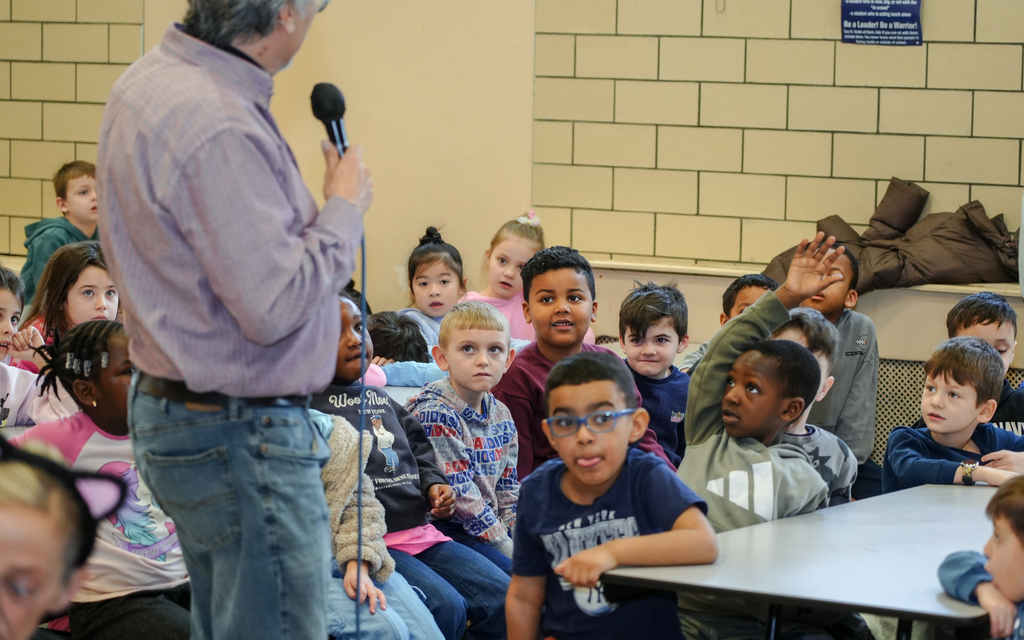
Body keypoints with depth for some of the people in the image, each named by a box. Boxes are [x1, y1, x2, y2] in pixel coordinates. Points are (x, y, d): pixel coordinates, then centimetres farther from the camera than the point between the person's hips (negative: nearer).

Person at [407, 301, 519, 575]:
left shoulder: (502, 416, 12)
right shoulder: (435, 414, -14)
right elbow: (459, 493, -18)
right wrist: (507, 548, -17)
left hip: (494, 527, 8)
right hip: (446, 528, -8)